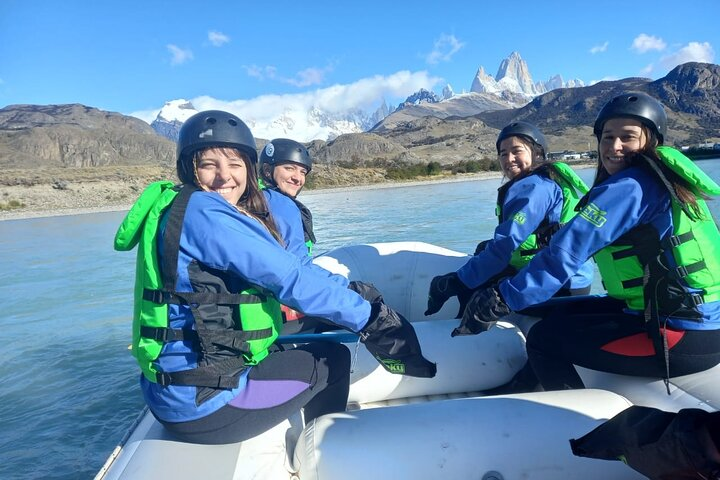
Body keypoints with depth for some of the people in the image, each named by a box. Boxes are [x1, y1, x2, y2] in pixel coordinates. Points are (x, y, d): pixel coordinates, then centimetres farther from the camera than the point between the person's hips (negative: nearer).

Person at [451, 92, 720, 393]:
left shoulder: (629, 186, -16)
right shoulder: (661, 180, 13)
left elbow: (567, 251, -25)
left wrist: (497, 303, -24)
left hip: (684, 337, -10)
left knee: (544, 340, -8)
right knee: (561, 315, 17)